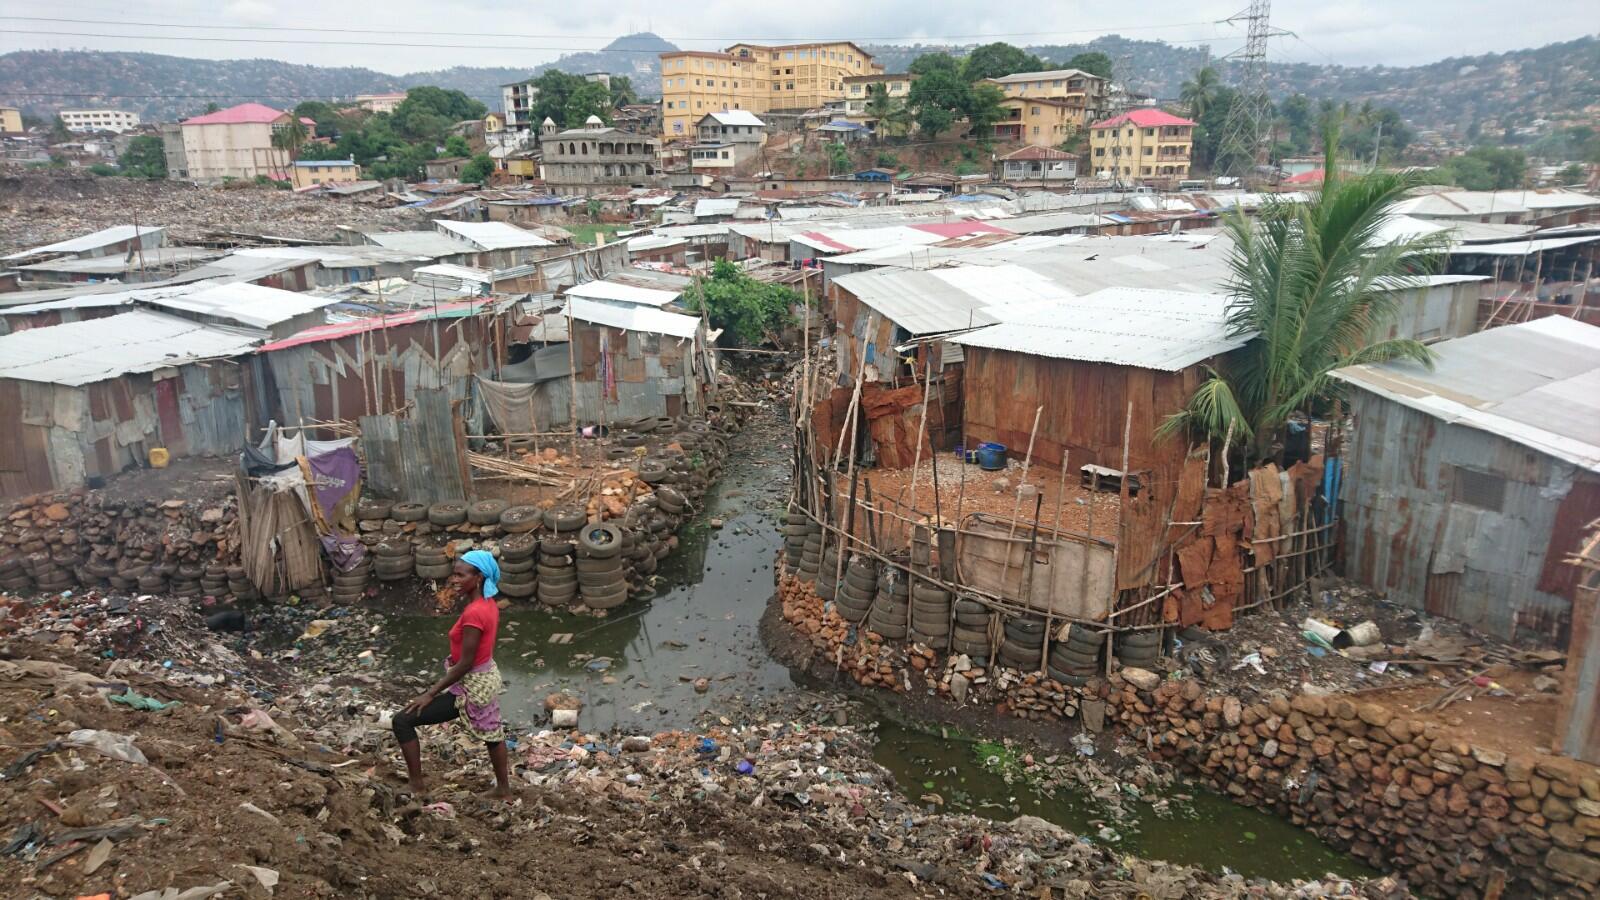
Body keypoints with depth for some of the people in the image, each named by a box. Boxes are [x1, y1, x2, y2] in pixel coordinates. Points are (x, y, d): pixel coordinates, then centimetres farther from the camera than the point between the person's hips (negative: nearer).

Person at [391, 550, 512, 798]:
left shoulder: (473, 613, -29)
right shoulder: (489, 604, -2)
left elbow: (465, 664, -26)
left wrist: (430, 694, -18)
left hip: (471, 686, -9)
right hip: (487, 678, 9)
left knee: (402, 721, -3)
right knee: (492, 732, 26)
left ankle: (416, 787, 8)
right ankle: (503, 788, 43)